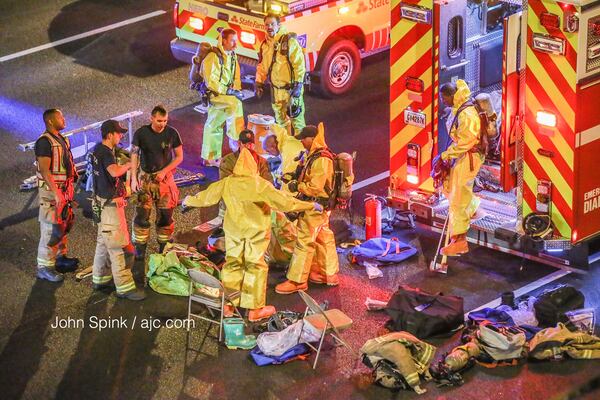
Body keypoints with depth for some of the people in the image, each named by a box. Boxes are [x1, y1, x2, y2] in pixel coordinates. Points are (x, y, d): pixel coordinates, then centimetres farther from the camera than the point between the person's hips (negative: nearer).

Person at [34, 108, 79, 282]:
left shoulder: (61, 140, 11)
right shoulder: (44, 142, -16)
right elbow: (45, 171, -22)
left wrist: (69, 191, 18)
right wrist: (56, 193, -27)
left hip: (64, 189, 9)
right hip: (51, 191, -9)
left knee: (64, 225, 18)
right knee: (50, 229, -7)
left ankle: (60, 257, 31)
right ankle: (44, 267, -2)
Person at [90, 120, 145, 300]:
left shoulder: (98, 150, 11)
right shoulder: (105, 153, -20)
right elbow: (115, 172, -39)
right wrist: (129, 164, -21)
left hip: (102, 202, 11)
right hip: (111, 204, -11)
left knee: (104, 242, 20)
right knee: (119, 247, -7)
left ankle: (100, 279, 30)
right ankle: (124, 287, -5)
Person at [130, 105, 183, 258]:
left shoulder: (172, 133, -8)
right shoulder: (141, 133, -10)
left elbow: (179, 156, -1)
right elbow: (134, 156, -5)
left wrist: (164, 171, -12)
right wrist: (134, 178, -12)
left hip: (165, 178, 1)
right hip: (145, 178, -1)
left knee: (165, 214, 5)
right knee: (142, 214, -2)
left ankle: (164, 247, 19)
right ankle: (140, 248, 8)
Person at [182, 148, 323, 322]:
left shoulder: (227, 183, -6)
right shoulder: (261, 185, -18)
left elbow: (207, 196, 7)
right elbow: (284, 202, -19)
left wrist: (189, 201, 27)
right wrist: (311, 206, -11)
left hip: (233, 230, 4)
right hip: (256, 231, -4)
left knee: (232, 264, 14)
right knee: (256, 267, 5)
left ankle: (228, 305, 20)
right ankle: (255, 309, 8)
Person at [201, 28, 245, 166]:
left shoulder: (233, 56, 9)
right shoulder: (213, 57, -16)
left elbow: (236, 77, 19)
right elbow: (210, 81, -20)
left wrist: (237, 90, 2)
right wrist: (228, 91, -21)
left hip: (228, 94, 8)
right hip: (215, 94, -8)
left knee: (215, 126, 10)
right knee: (235, 104, -32)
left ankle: (210, 158, 15)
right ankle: (235, 140, -27)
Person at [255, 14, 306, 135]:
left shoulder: (289, 41, -13)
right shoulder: (264, 45, 8)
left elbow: (299, 64, -15)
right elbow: (262, 66, 19)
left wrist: (298, 84, -19)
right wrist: (259, 83, 12)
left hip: (291, 87, -7)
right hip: (276, 89, 7)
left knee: (297, 119, -4)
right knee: (280, 120, 17)